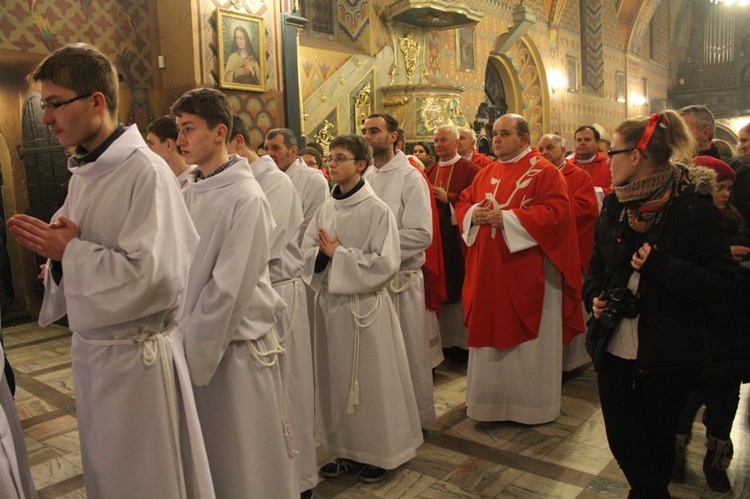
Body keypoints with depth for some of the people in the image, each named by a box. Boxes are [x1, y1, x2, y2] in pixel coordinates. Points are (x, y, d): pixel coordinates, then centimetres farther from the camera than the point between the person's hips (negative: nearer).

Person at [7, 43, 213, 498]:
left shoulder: (145, 172, -18)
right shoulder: (83, 173, 8)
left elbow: (155, 278, -26)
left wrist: (69, 249, -17)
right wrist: (56, 249, -5)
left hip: (137, 357, -8)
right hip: (92, 349, 8)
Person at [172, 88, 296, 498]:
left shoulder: (245, 197, -15)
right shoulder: (191, 194, 6)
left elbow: (230, 287, -18)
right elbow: (184, 269, 7)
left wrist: (195, 351, -13)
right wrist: (186, 338, 0)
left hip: (234, 344, -6)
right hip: (197, 340, 6)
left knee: (243, 457, 10)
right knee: (206, 453, 19)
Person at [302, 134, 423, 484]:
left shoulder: (377, 210, -11)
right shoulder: (326, 209, 6)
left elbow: (386, 263, -16)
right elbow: (308, 253, 6)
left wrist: (339, 253, -15)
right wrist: (324, 253, -16)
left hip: (366, 305, -6)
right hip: (330, 302, 6)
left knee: (372, 380, 6)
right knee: (336, 379, 13)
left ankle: (380, 452, 24)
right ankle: (347, 450, 30)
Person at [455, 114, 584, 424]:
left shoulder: (544, 172, -6)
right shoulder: (486, 173, 13)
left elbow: (557, 211, -17)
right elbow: (462, 203, 17)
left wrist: (507, 218, -20)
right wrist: (474, 213, -7)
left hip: (528, 273, -6)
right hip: (489, 271, 6)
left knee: (528, 339, 5)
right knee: (491, 333, 11)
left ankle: (532, 404, 21)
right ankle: (493, 397, 26)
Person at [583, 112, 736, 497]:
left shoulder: (694, 205, -11)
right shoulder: (615, 205, 5)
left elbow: (722, 283, -14)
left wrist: (660, 266, -25)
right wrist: (594, 296, -3)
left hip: (669, 354, -4)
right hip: (616, 347, 4)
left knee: (656, 442, 14)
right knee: (622, 440, 11)